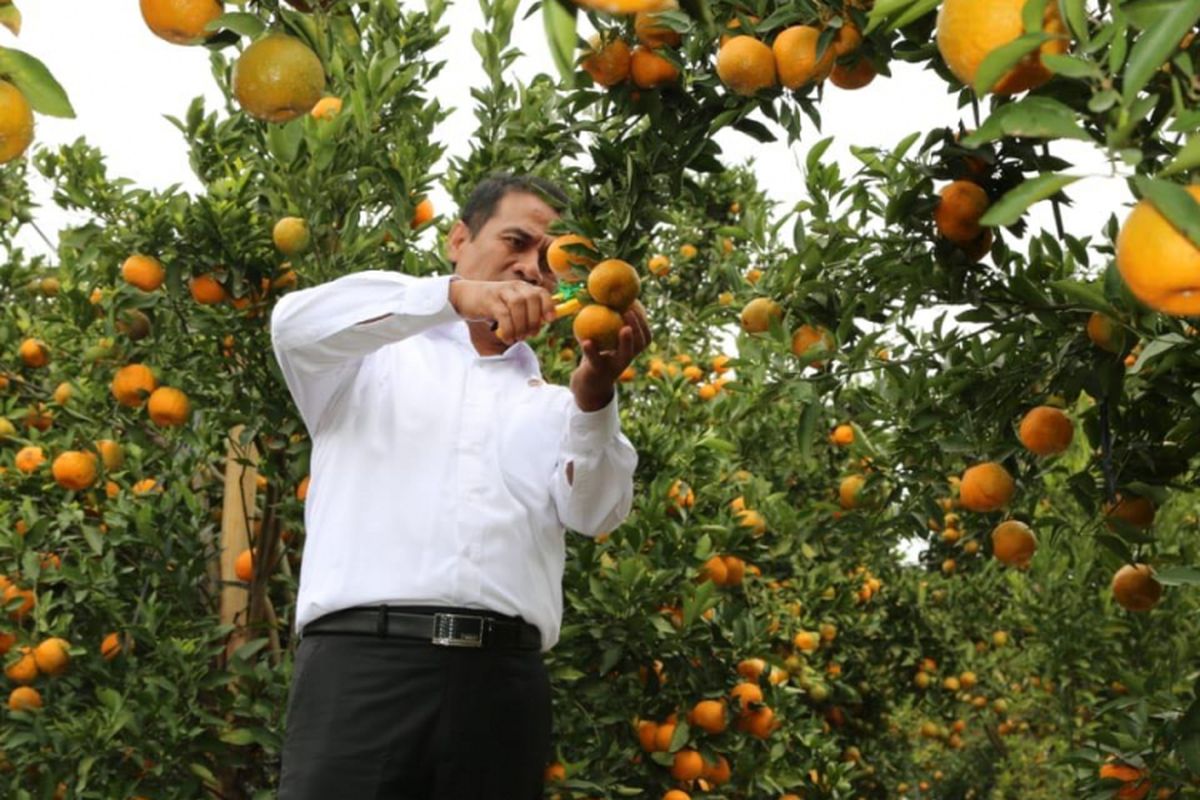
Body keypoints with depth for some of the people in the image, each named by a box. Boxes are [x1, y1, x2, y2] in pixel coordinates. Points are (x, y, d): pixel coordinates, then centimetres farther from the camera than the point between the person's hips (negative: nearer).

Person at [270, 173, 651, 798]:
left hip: (504, 675, 3)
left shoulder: (552, 405, 22)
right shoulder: (375, 357, 16)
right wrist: (455, 295, -17)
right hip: (361, 655, -2)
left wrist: (594, 396, -14)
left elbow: (596, 511, 5)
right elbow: (297, 324, -5)